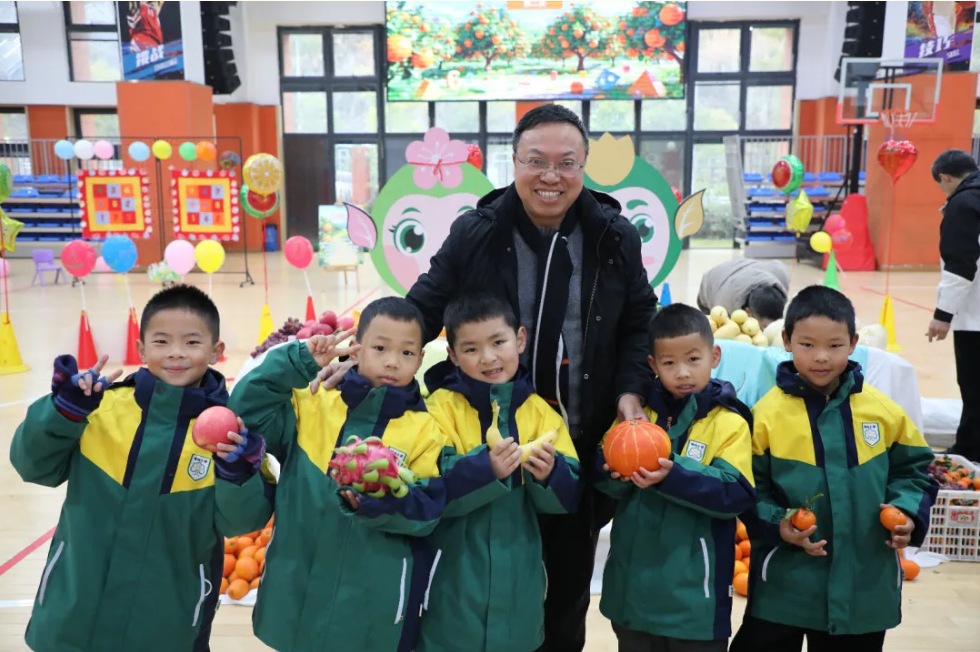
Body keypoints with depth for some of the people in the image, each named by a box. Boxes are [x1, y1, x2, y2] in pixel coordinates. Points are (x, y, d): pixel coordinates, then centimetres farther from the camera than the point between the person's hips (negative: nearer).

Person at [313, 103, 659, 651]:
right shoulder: (474, 234, -7)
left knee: (571, 569, 20)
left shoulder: (616, 237, -3)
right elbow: (423, 309, -4)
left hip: (584, 442, 2)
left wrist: (631, 390, -9)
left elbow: (639, 323, 5)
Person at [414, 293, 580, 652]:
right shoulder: (442, 406, -8)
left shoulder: (539, 410, 1)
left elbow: (567, 498, 0)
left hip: (516, 582, 3)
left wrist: (548, 475, -21)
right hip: (454, 581, -3)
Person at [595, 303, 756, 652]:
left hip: (693, 589, -3)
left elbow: (736, 493, -18)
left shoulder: (729, 422, -7)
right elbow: (605, 472, -2)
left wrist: (673, 476, -31)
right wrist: (615, 469, -25)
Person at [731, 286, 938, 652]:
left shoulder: (884, 411, -3)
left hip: (865, 583, 3)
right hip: (786, 581, -3)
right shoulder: (767, 414, -12)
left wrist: (907, 511, -6)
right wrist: (777, 525, -20)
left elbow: (914, 469, 11)